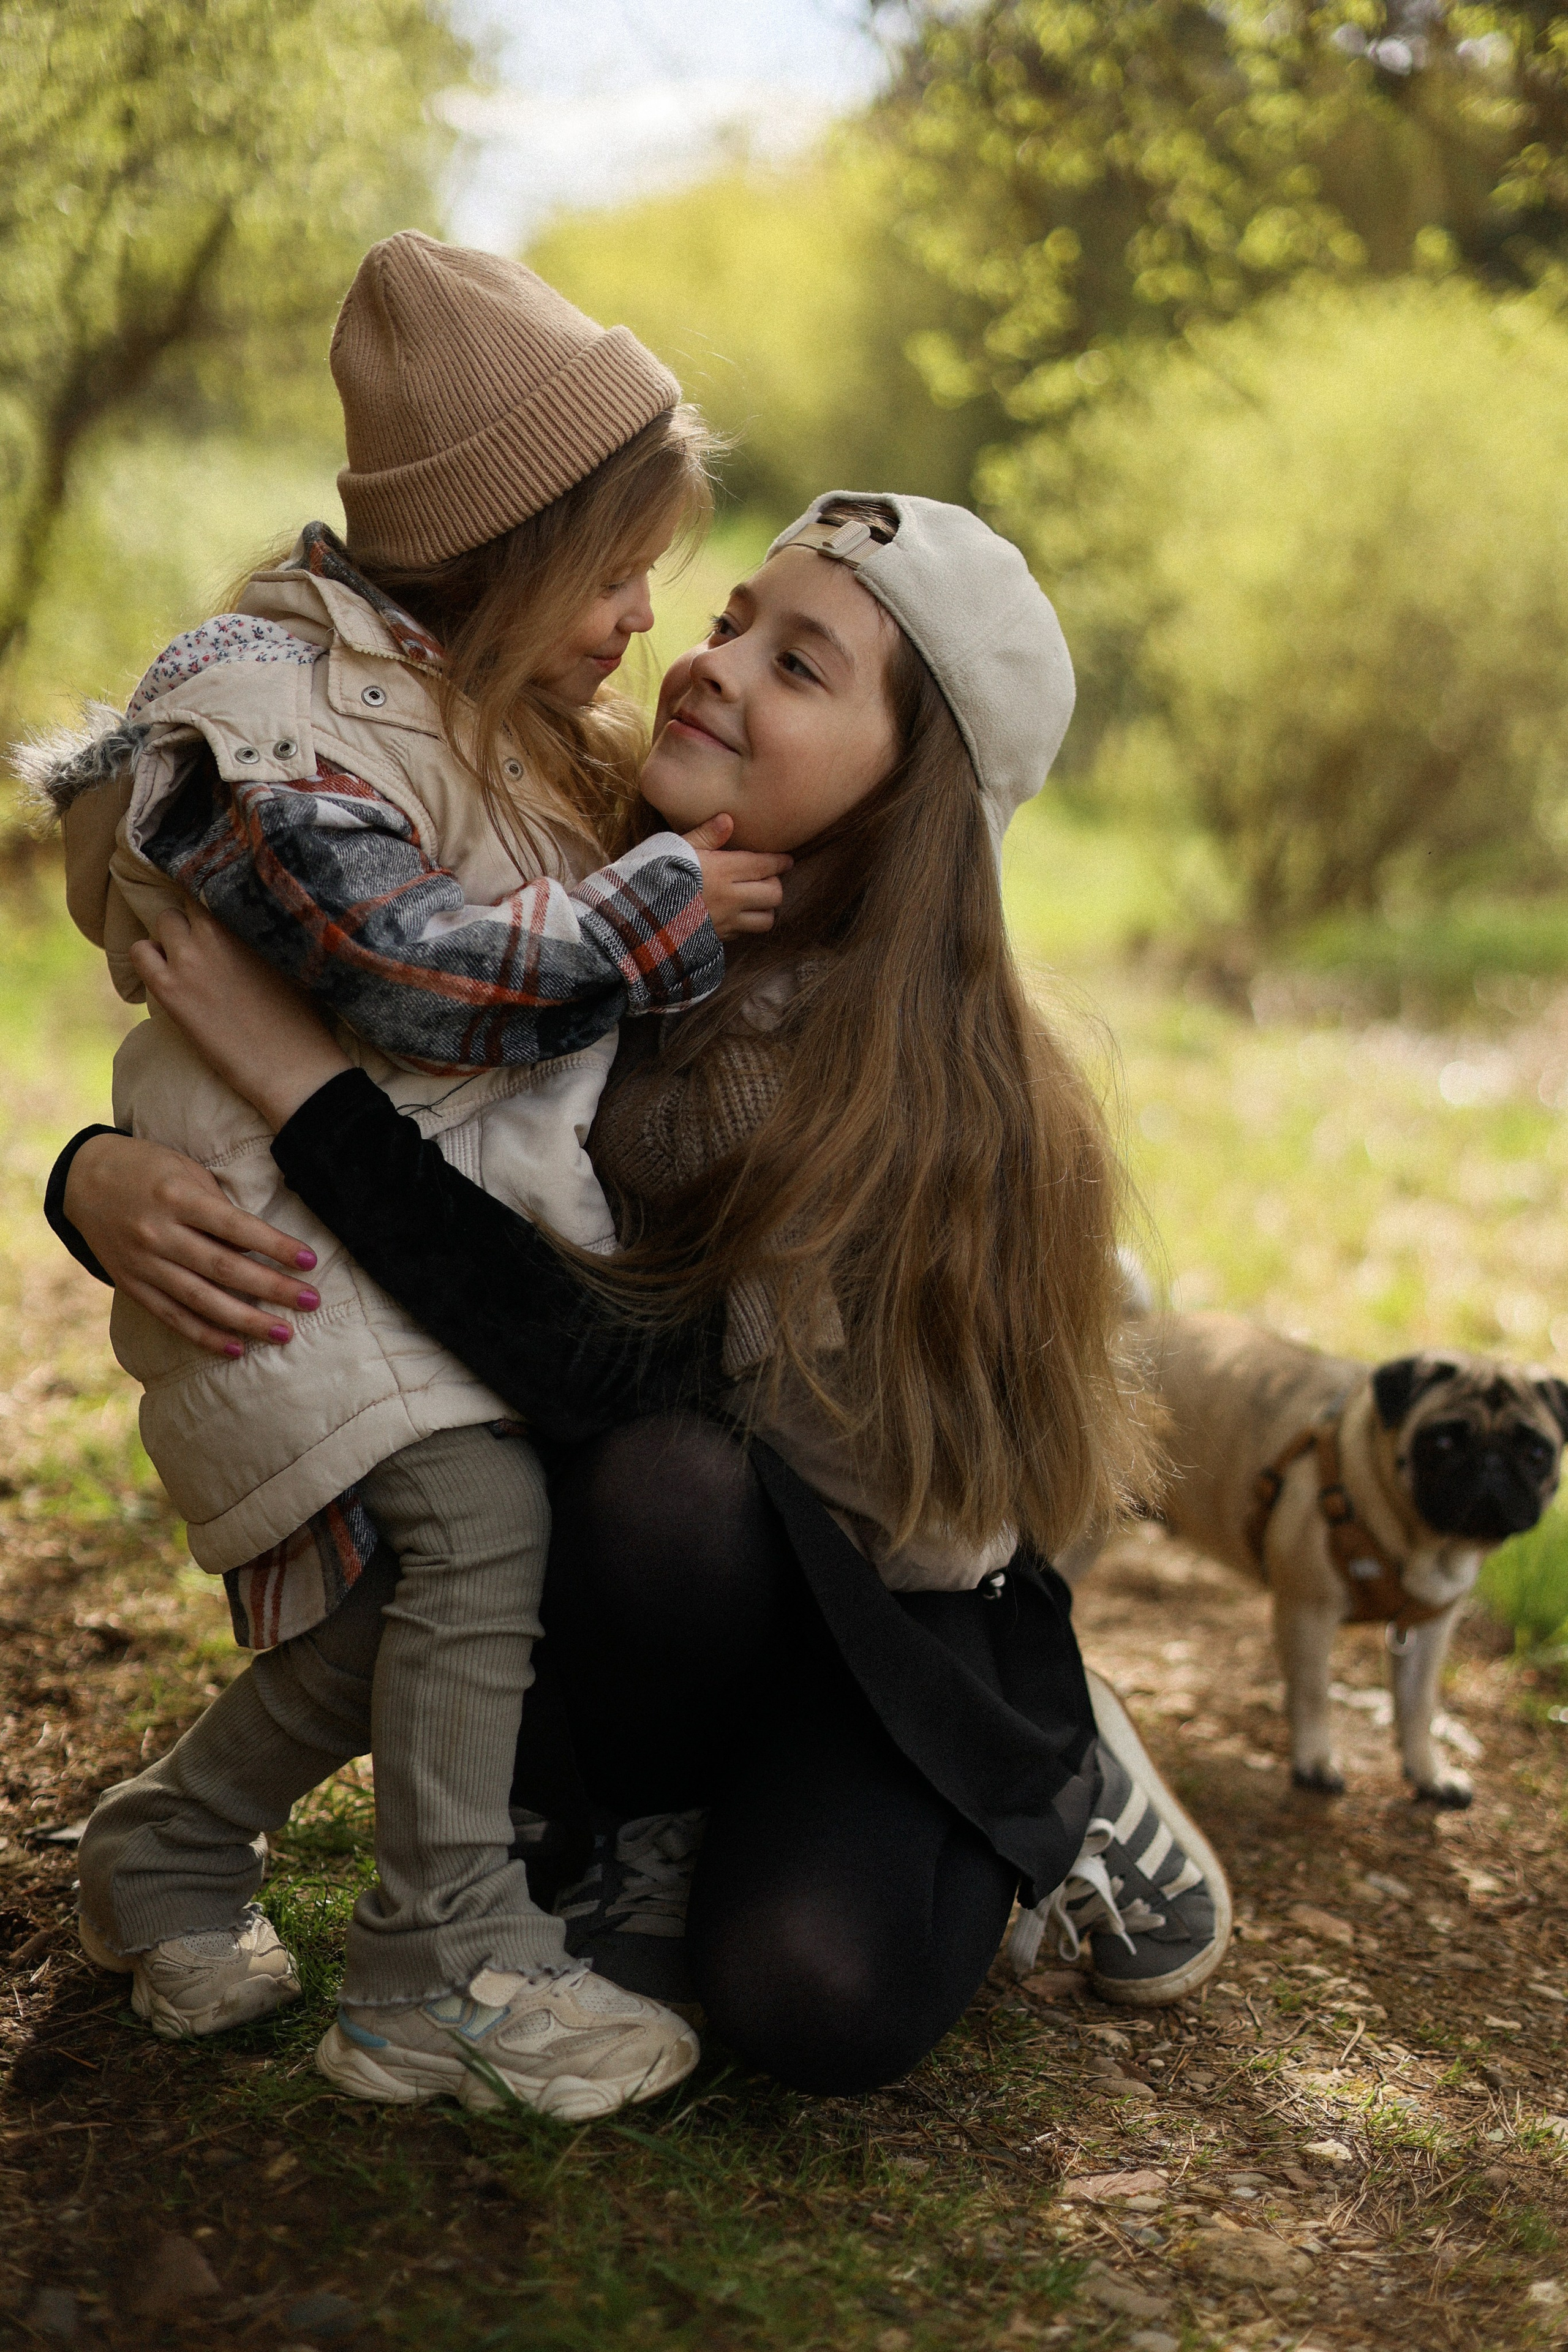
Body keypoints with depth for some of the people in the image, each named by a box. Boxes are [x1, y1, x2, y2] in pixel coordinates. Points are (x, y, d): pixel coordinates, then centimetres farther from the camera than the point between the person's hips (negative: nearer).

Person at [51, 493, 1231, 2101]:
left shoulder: (923, 1076, -25)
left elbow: (611, 1373, -37)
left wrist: (302, 1076, -38)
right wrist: (99, 1179, -28)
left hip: (880, 1606, -3)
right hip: (651, 1581, 3)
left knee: (816, 2000, -29)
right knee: (662, 1483, -31)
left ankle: (1047, 1783, 5)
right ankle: (641, 1832, 2)